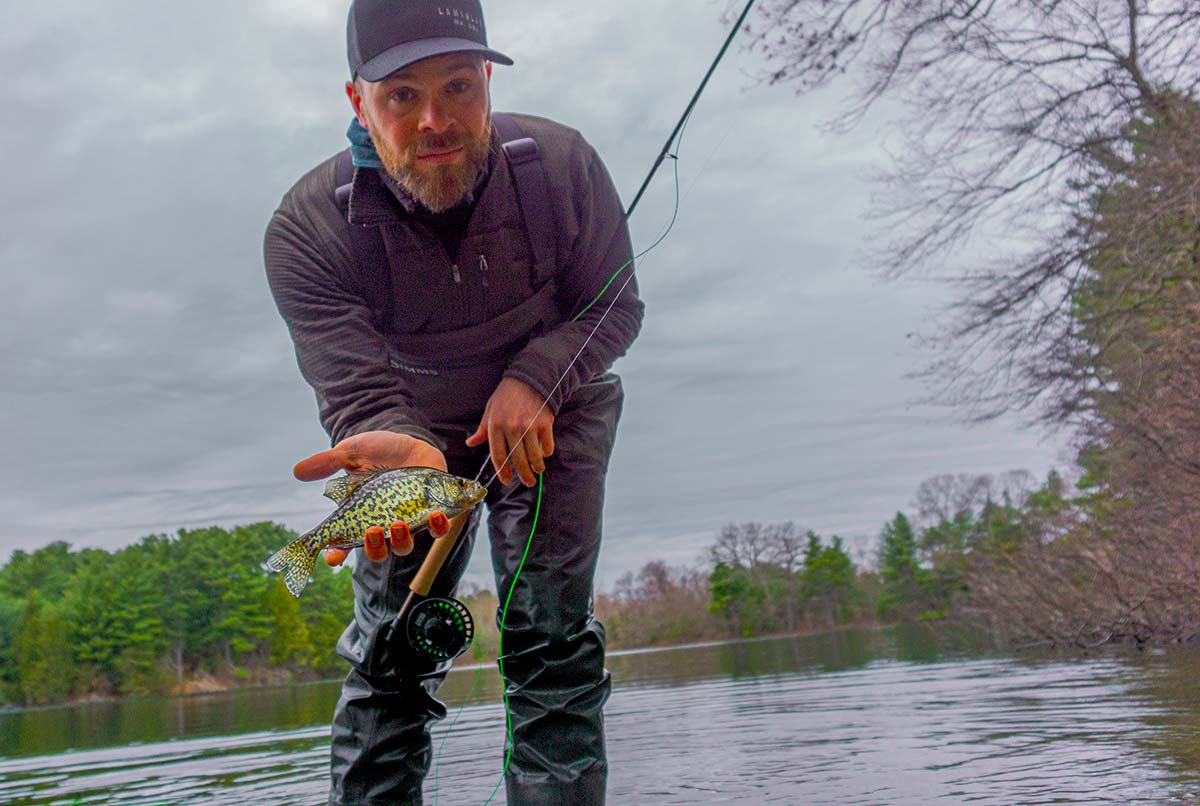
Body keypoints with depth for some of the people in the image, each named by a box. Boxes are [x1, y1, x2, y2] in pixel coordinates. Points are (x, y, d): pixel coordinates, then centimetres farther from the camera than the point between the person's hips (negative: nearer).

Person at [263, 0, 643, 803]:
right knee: (390, 651, -2)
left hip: (551, 413, 0)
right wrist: (402, 451, -51)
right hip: (419, 428, 1)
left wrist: (533, 378, -29)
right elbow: (357, 390, -28)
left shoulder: (562, 164, -22)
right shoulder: (307, 230, -25)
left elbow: (615, 306, -10)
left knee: (551, 635, -9)